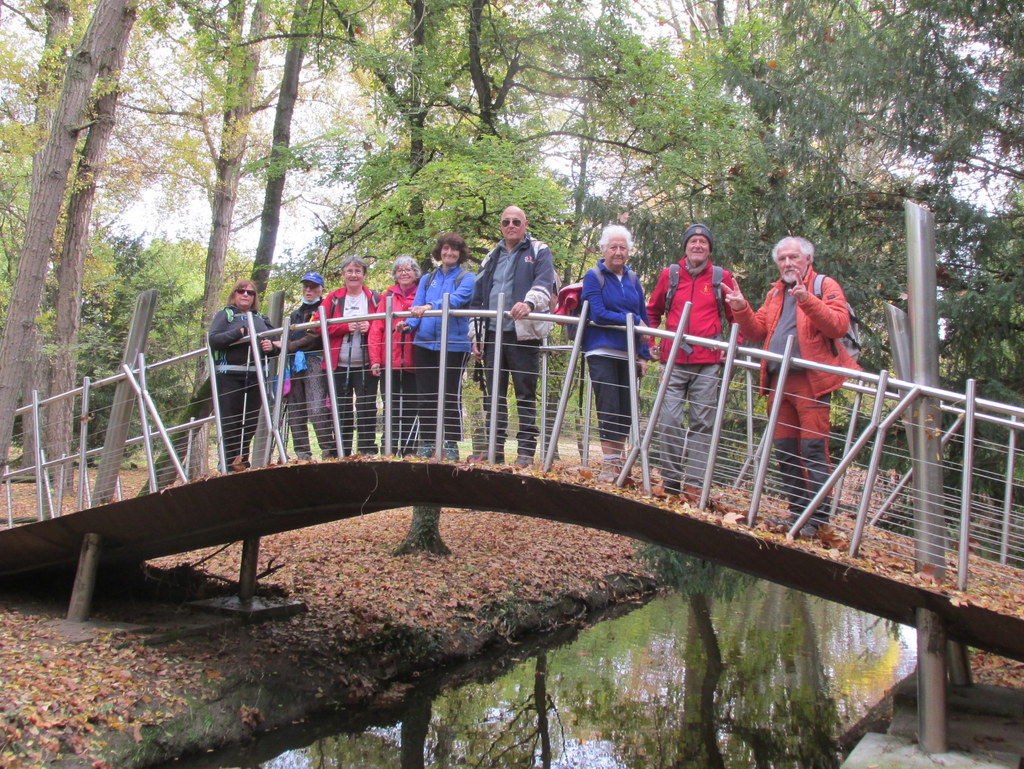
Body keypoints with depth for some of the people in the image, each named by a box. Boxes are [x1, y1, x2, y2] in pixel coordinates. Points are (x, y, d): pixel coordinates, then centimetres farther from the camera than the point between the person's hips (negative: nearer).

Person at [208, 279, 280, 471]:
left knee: (250, 421, 4)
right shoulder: (225, 315, 7)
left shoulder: (261, 319, 21)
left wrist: (272, 346, -2)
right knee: (229, 421, -6)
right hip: (229, 375, -4)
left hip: (254, 375, 5)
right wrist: (240, 332, -17)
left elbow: (277, 345, 22)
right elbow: (213, 339, -9)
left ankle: (242, 461, 14)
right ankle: (229, 465, -2)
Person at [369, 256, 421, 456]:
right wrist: (375, 359, -4)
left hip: (413, 362, -1)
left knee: (411, 409, 2)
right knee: (392, 408, 3)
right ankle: (390, 450, 6)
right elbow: (376, 329, 5)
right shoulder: (387, 296, 11)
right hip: (390, 361, 1)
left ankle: (408, 451, 7)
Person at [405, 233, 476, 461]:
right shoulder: (427, 279, 17)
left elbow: (457, 299, -17)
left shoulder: (467, 278, 3)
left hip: (454, 344, -4)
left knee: (451, 395, -3)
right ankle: (427, 442, 14)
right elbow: (417, 307, 9)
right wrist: (409, 323, -13)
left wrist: (430, 307, -33)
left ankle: (451, 445, 4)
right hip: (425, 342, 4)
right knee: (426, 394, 7)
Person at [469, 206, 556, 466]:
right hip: (493, 334, 5)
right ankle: (494, 448, 16)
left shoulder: (539, 252, 4)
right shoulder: (492, 258, 20)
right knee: (494, 395, 8)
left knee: (526, 395, -1)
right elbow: (477, 300, 21)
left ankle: (526, 450, 3)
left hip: (524, 335, -5)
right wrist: (475, 336, 14)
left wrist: (529, 303, -36)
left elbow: (544, 284, -15)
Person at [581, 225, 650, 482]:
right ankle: (608, 465, -4)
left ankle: (618, 461, 16)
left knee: (626, 410, 6)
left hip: (627, 353, 5)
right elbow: (598, 314, -12)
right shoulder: (594, 276, -1)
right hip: (602, 352, -5)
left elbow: (644, 317, 14)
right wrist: (632, 320, -9)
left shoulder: (632, 279, 13)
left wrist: (643, 355, 8)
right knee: (609, 409, -9)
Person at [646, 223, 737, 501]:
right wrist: (649, 343, 12)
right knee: (670, 421, -5)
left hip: (708, 362, 0)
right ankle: (671, 480, 6)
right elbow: (652, 311, 21)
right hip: (674, 360, 1)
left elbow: (738, 317, 15)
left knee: (702, 423, 1)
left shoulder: (721, 278, 7)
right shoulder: (669, 275, 9)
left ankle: (695, 484, 4)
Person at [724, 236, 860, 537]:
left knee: (813, 448, -9)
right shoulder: (775, 292, 22)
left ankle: (817, 518, -6)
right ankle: (797, 511, 19)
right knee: (784, 448, 9)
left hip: (811, 380, -7)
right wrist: (741, 309, 1)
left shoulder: (824, 286, 2)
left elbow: (839, 325, -13)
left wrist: (807, 300, -24)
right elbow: (757, 331, 18)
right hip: (779, 380, 7)